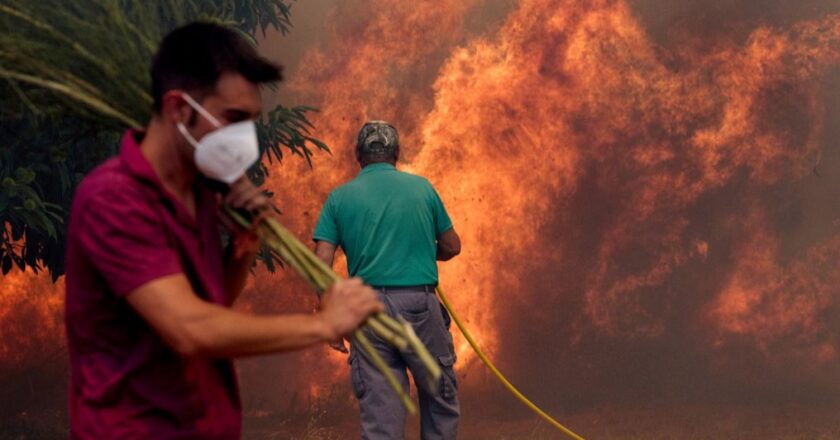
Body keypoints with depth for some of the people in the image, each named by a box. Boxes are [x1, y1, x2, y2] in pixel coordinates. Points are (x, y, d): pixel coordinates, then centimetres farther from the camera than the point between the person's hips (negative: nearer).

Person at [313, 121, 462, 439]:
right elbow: (452, 247, 15)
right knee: (441, 397, 15)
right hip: (419, 305, -1)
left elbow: (321, 266, -2)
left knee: (379, 411, 3)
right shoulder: (421, 187, 7)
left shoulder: (339, 197, 6)